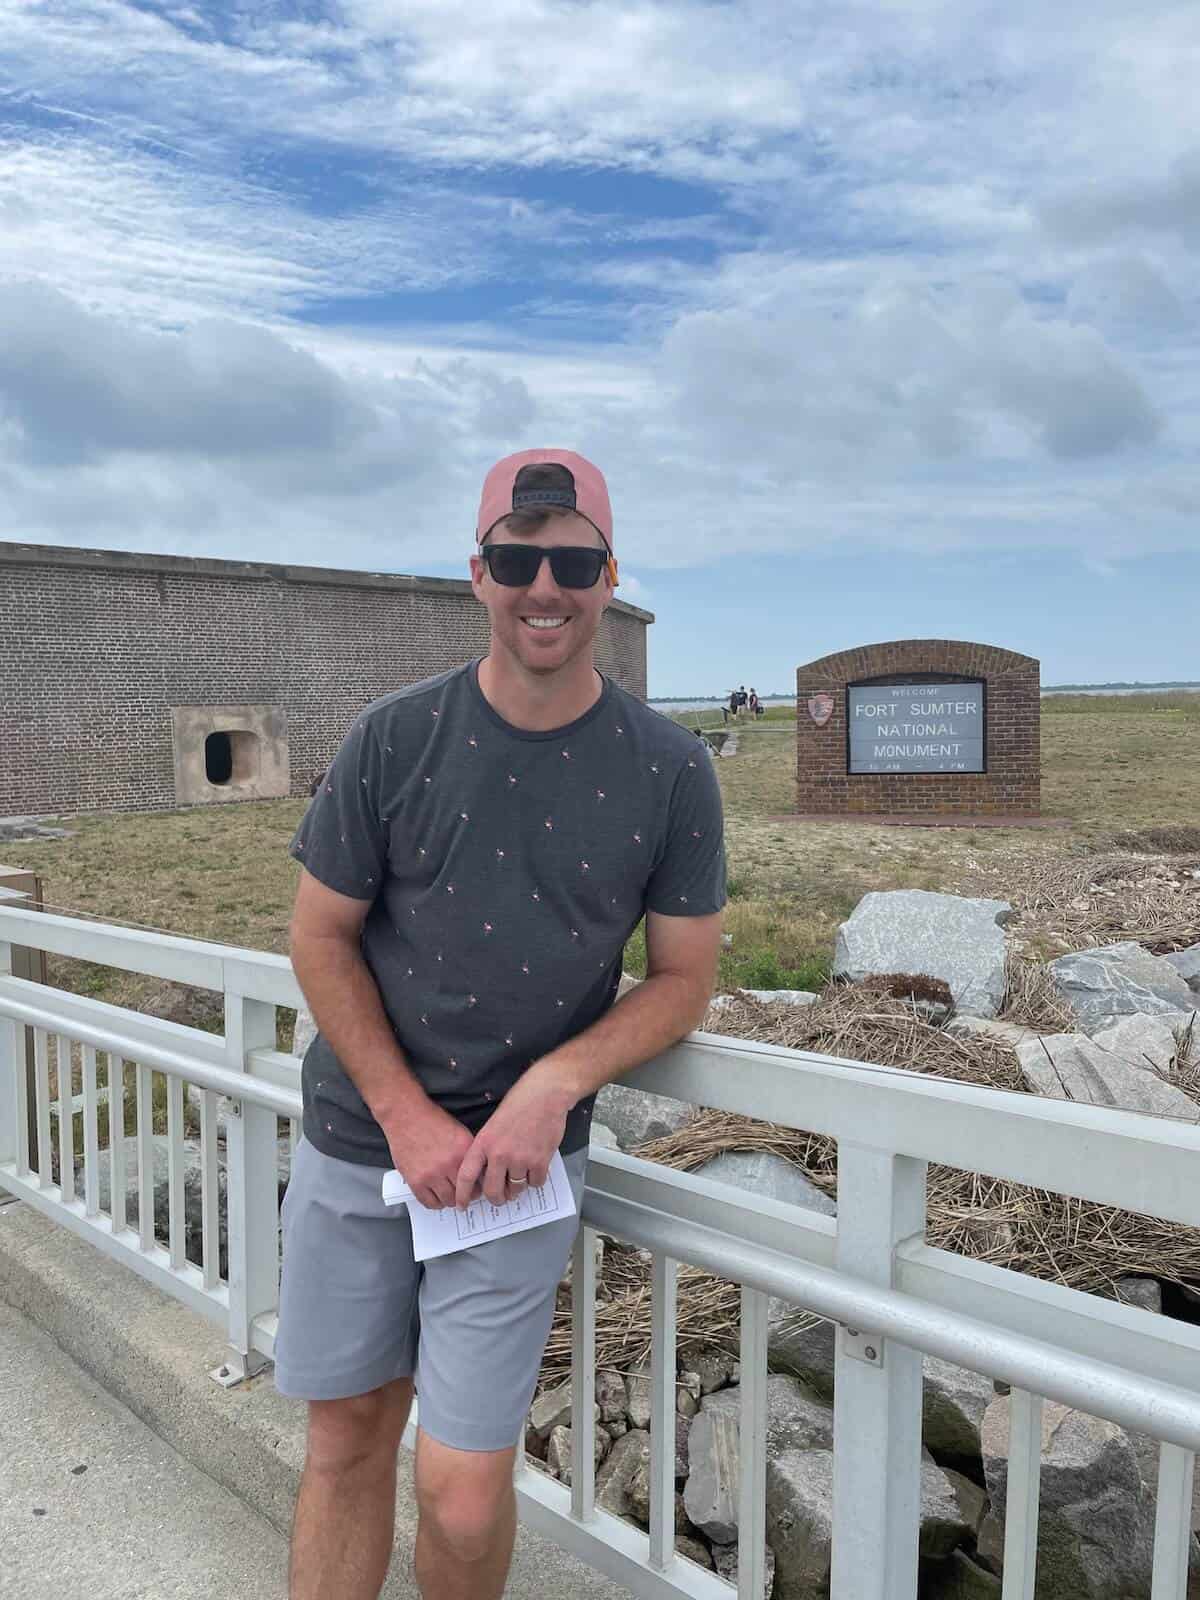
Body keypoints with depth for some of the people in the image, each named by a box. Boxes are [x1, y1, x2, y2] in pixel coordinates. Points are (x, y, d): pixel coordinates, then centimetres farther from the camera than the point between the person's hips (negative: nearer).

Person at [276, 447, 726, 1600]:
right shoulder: (395, 739, -5)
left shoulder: (666, 771, -6)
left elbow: (684, 976, 1)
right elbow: (320, 938, 0)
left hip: (520, 1155, -1)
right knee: (345, 1440, 15)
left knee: (463, 1497, 0)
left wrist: (553, 1082, -14)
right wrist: (408, 1118, -7)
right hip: (357, 1142, 2)